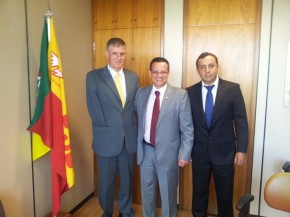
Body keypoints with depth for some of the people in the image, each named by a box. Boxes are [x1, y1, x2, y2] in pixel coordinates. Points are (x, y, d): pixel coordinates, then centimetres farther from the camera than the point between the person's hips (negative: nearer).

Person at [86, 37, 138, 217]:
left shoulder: (133, 77, 6)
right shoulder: (93, 77, -6)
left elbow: (137, 105, 10)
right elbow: (94, 110, -8)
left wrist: (132, 128, 2)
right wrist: (108, 129, -6)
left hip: (129, 138, 3)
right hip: (107, 139, -3)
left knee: (127, 179, 17)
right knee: (106, 181, 13)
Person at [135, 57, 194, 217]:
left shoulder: (180, 95, -10)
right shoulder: (141, 93, 2)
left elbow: (187, 128, -9)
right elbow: (136, 119, 10)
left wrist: (185, 154, -12)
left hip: (168, 152, -3)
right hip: (146, 150, 4)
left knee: (168, 194, 14)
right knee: (147, 191, 20)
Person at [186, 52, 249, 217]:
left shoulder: (233, 89, -5)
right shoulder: (190, 92, -1)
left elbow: (241, 121, -4)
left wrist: (242, 149, -7)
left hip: (224, 152, -1)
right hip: (199, 153, 1)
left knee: (225, 195, 15)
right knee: (199, 193, 16)